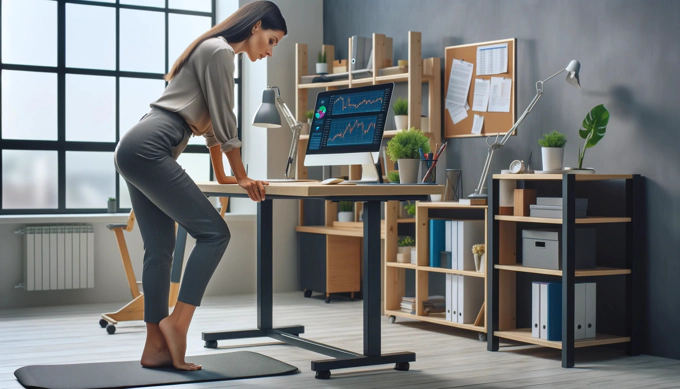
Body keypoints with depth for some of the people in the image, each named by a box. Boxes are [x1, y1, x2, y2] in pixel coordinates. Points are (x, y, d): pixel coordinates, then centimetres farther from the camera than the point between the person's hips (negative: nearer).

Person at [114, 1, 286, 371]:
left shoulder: (214, 51, 26)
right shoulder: (220, 51, -6)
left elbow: (210, 119, 33)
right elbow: (224, 122, -5)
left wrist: (223, 176, 39)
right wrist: (242, 177, 5)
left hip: (135, 151, 10)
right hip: (149, 150, -10)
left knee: (160, 249, 7)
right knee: (213, 232, -10)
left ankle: (156, 347, 8)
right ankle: (176, 322, -12)